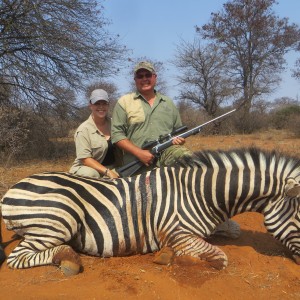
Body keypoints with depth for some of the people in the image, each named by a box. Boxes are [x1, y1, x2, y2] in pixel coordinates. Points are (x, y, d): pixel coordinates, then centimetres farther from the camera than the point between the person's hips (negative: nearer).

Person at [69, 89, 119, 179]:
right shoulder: (84, 129, -9)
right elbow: (85, 159, -15)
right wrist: (107, 172, -24)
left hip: (112, 168, 4)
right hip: (88, 168, -4)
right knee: (91, 174, -37)